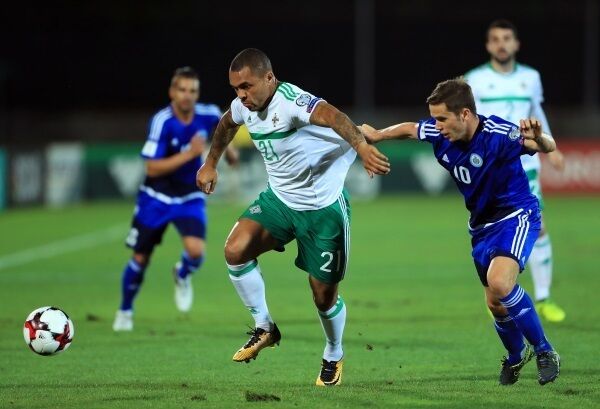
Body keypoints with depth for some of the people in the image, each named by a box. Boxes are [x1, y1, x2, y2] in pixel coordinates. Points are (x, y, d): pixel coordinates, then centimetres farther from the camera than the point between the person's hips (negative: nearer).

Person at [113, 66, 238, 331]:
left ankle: (183, 275, 15)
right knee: (140, 258, 5)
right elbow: (152, 168, -25)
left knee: (195, 250, -22)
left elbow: (219, 120, 17)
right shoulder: (162, 122, -22)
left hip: (190, 197, 2)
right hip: (157, 197, -2)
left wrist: (228, 148, 13)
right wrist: (189, 154, -30)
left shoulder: (207, 115, -10)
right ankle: (125, 311, 29)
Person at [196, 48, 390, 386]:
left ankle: (334, 357, 32)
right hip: (279, 199, 6)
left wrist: (362, 146, -67)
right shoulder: (244, 106, -3)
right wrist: (211, 164, 32)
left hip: (323, 206, -6)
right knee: (236, 249, -18)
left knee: (324, 295, 2)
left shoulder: (290, 101, -29)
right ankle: (264, 328, 1)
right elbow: (227, 124, 23)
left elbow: (331, 116, -49)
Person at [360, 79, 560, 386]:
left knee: (499, 282, -29)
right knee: (495, 302, 10)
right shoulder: (438, 134, -10)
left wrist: (538, 138, -64)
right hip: (482, 224, 7)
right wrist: (377, 135, 25)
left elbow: (548, 147, -42)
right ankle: (516, 355, 41)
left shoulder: (497, 134, -30)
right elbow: (409, 129, 12)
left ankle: (544, 353, -13)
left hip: (516, 214, -7)